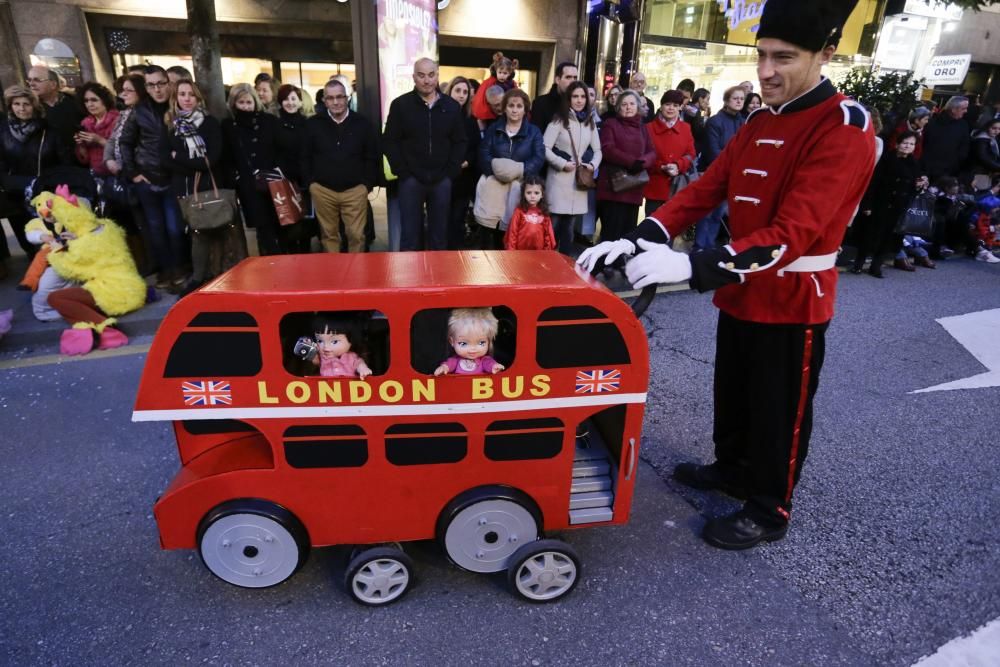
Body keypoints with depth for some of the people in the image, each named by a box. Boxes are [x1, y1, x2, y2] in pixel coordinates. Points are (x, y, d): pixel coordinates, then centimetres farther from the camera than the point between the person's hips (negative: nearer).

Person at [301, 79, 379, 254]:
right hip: (322, 190, 1)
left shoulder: (363, 123, 2)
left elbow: (372, 157, 5)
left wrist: (367, 184, -1)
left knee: (356, 235, 0)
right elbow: (305, 157, 9)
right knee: (328, 234, 9)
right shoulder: (313, 124, 4)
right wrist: (309, 183, 2)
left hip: (355, 190, -1)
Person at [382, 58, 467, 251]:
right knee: (410, 232, 3)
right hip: (411, 180, -1)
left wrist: (450, 173, -3)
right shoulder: (400, 105, 1)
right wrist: (403, 173, -7)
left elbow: (460, 142, 7)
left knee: (439, 232, 9)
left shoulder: (452, 106, 6)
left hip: (442, 180, 2)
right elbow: (390, 142, 0)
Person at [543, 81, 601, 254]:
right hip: (559, 179, -5)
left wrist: (593, 165, -5)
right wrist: (562, 163, -18)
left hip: (580, 180, 5)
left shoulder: (590, 123, 12)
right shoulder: (559, 120, -3)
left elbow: (597, 151, 15)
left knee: (570, 227, 11)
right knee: (553, 224, -4)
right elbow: (545, 148, -9)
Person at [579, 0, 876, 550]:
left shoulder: (846, 128, -18)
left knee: (778, 413, 9)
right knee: (732, 394, 22)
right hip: (742, 294, 7)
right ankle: (730, 469, 45)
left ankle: (768, 513, 30)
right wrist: (638, 240, -13)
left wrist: (694, 266, -39)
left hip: (791, 304, -7)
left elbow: (793, 233, -29)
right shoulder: (759, 123, 7)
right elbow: (706, 190, 2)